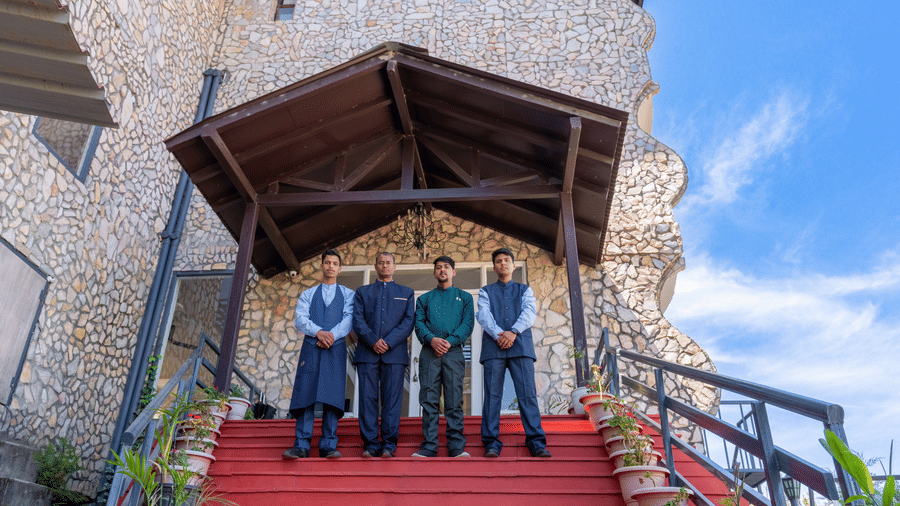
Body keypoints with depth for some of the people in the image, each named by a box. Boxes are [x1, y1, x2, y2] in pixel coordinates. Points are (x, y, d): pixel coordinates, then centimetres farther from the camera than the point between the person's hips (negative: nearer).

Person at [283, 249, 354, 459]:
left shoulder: (348, 294, 17)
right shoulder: (307, 294, 19)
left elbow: (349, 319, 2)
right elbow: (300, 320, 5)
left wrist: (332, 335, -15)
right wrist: (318, 332, -14)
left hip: (336, 349, -1)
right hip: (311, 348, 1)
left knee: (332, 396, -8)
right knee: (305, 395, -7)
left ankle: (328, 446, -6)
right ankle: (301, 446, -7)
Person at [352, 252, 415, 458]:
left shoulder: (406, 292, 18)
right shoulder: (362, 292, 19)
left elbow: (408, 322, 5)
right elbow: (357, 321, 6)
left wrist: (388, 342, -9)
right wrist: (373, 341, -10)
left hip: (395, 352, 0)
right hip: (367, 353, 1)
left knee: (392, 399, -5)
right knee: (367, 398, -4)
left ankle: (389, 445, -1)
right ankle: (370, 445, 0)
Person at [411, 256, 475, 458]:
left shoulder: (464, 297, 18)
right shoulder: (424, 299, 21)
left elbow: (468, 324, 5)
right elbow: (419, 324, 9)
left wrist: (450, 341, -11)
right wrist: (432, 339, -12)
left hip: (454, 352, -1)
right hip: (429, 352, 1)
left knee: (454, 401, -5)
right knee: (429, 401, -4)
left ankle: (457, 447, -3)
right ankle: (428, 447, -1)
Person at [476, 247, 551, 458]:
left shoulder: (525, 289, 22)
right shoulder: (486, 291, 21)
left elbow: (530, 312, 5)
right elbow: (483, 315, 5)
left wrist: (513, 332, -13)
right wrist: (498, 334, -14)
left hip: (521, 345, 0)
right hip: (493, 346, 0)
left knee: (527, 393, -8)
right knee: (492, 395, -6)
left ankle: (536, 443, -8)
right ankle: (491, 443, -5)